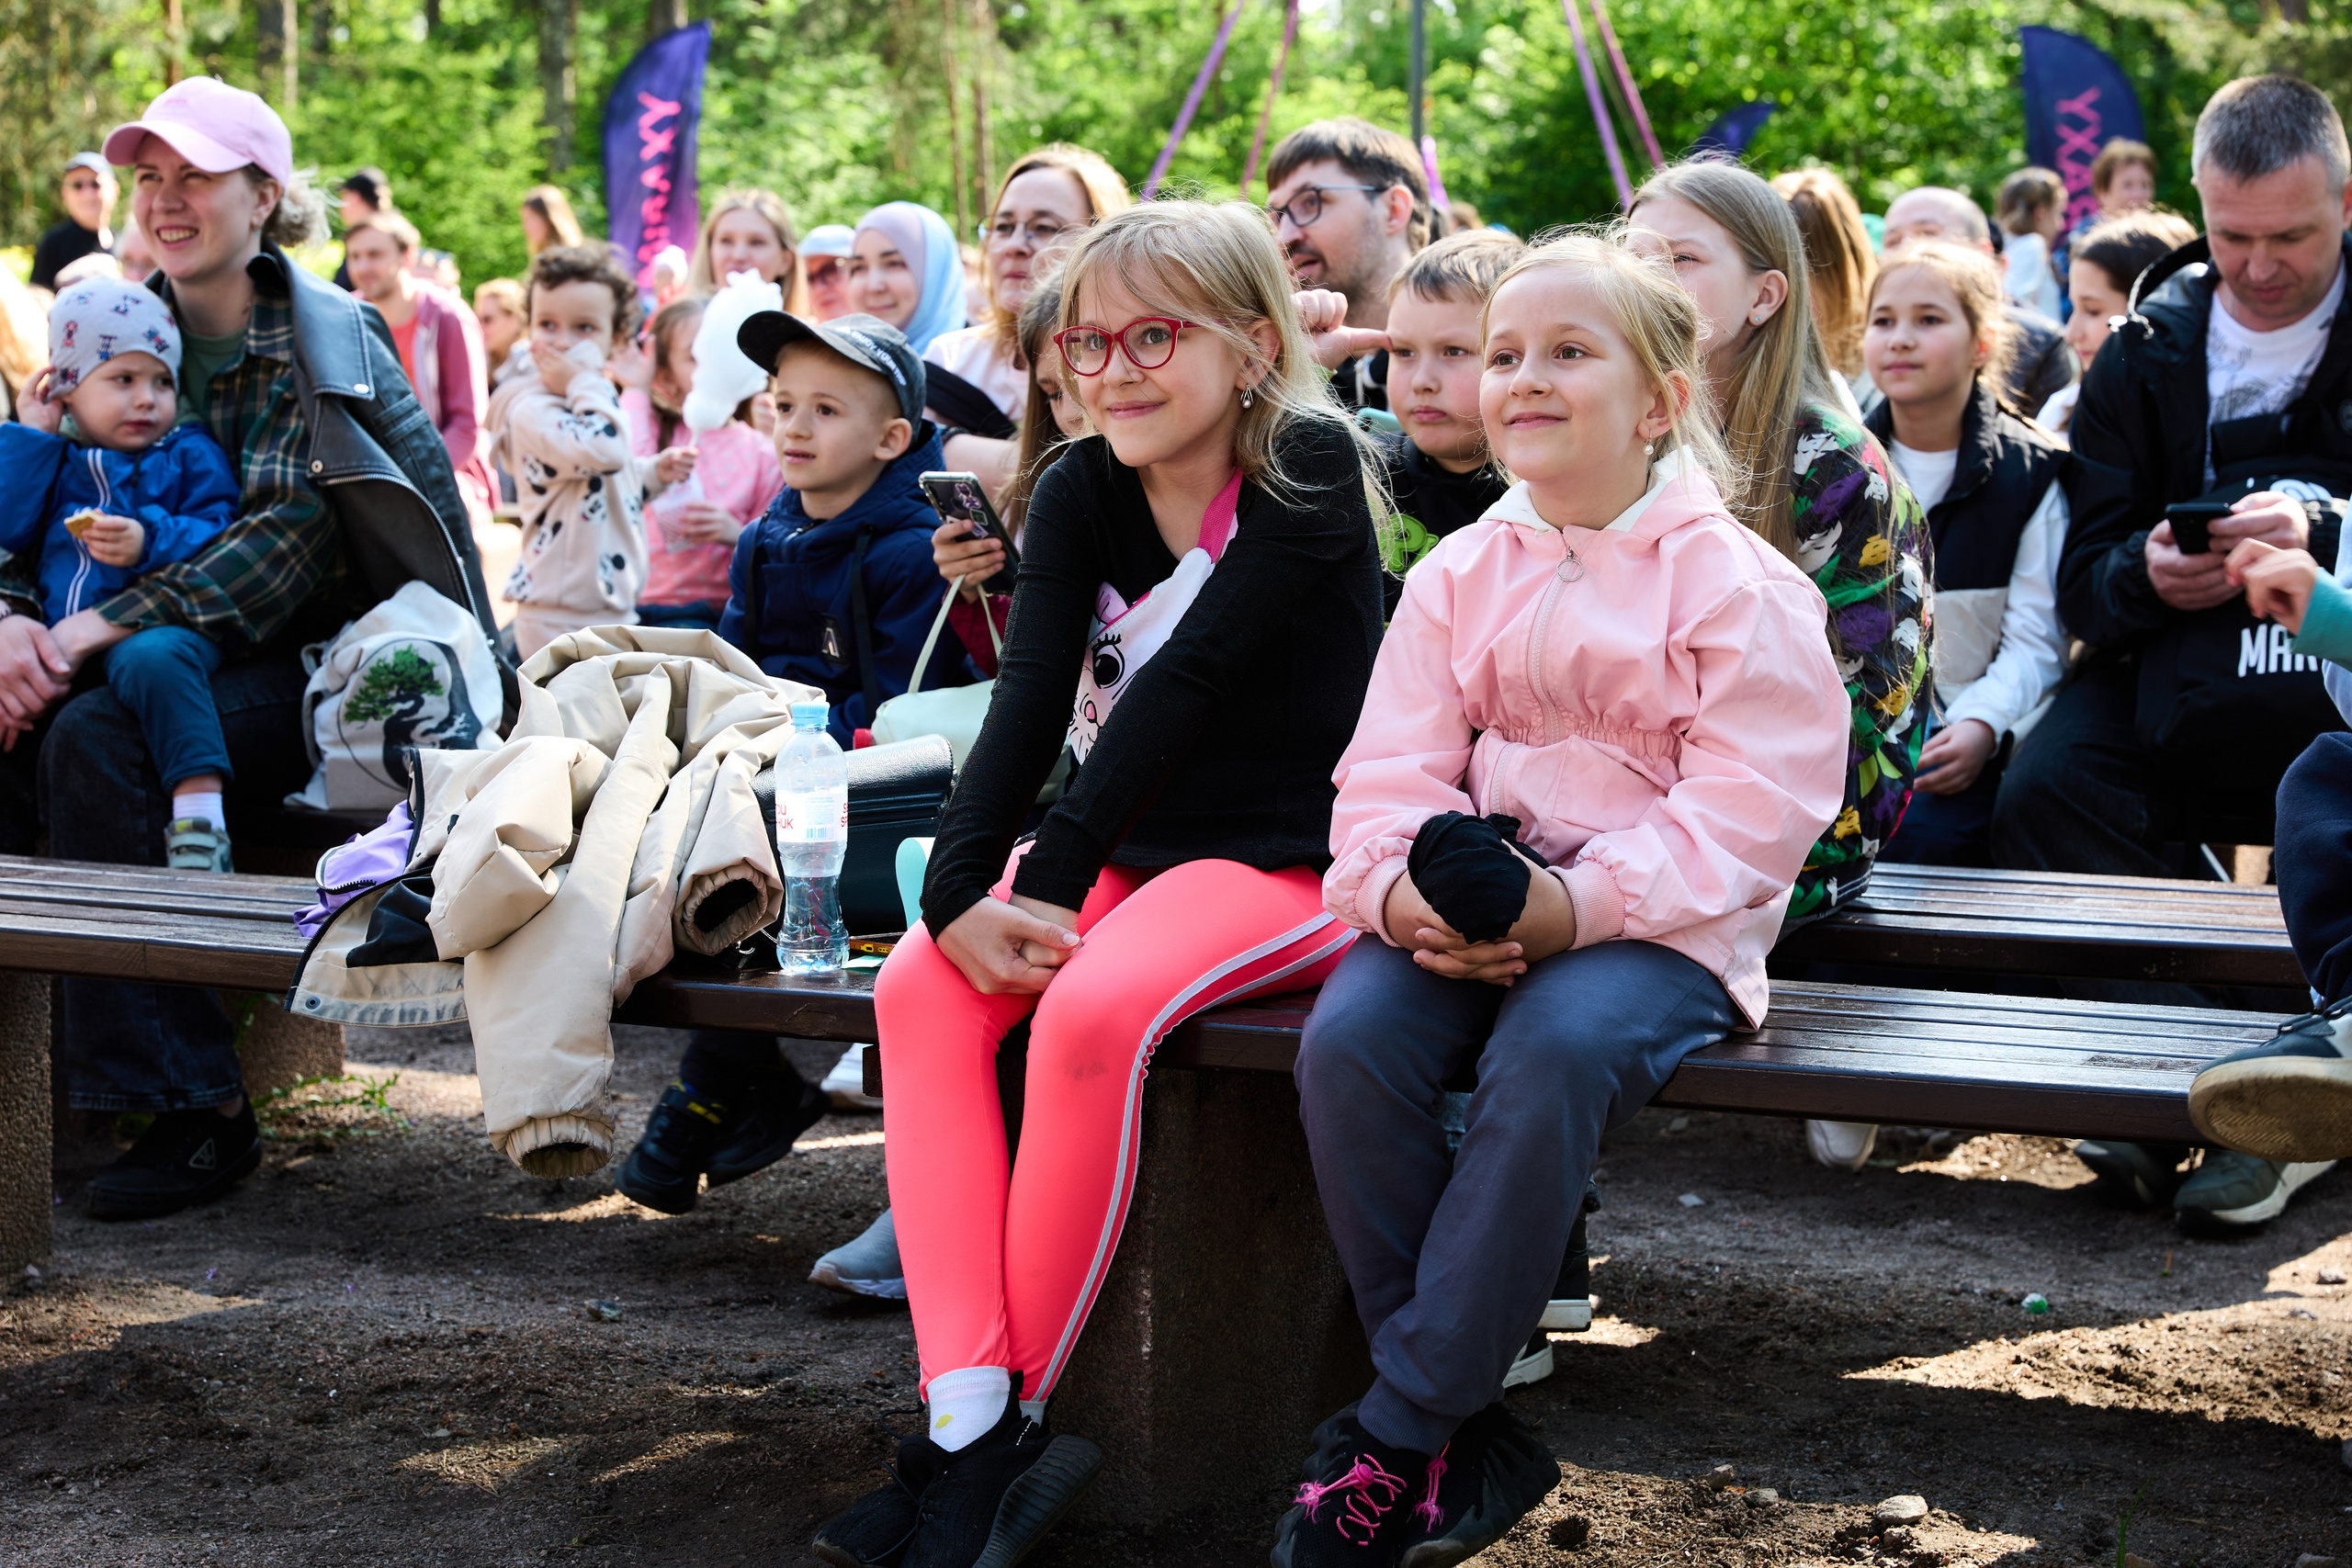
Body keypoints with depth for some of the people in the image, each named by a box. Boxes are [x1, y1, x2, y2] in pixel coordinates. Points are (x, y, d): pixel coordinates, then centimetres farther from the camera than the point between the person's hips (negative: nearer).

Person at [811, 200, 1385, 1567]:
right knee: (922, 988, -18)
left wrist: (1054, 876, -26)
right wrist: (961, 890, -21)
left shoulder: (1309, 470, -13)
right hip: (1123, 847, 7)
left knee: (1092, 1013, -32)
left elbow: (1187, 678, -21)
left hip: (1288, 862, -6)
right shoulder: (1083, 491, 5)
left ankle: (1012, 1425, -19)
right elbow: (1033, 695, -7)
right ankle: (967, 1417, -24)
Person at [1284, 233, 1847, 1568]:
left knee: (1555, 1052, -36)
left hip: (1657, 921, -4)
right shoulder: (1459, 575, 13)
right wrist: (1396, 891, -15)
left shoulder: (1734, 581, -2)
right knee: (1348, 1039, -26)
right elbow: (1389, 766, 8)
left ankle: (1397, 1434, -24)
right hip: (1464, 909, 5)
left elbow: (1757, 802, -11)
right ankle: (1473, 1446, -17)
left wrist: (1585, 904, -22)